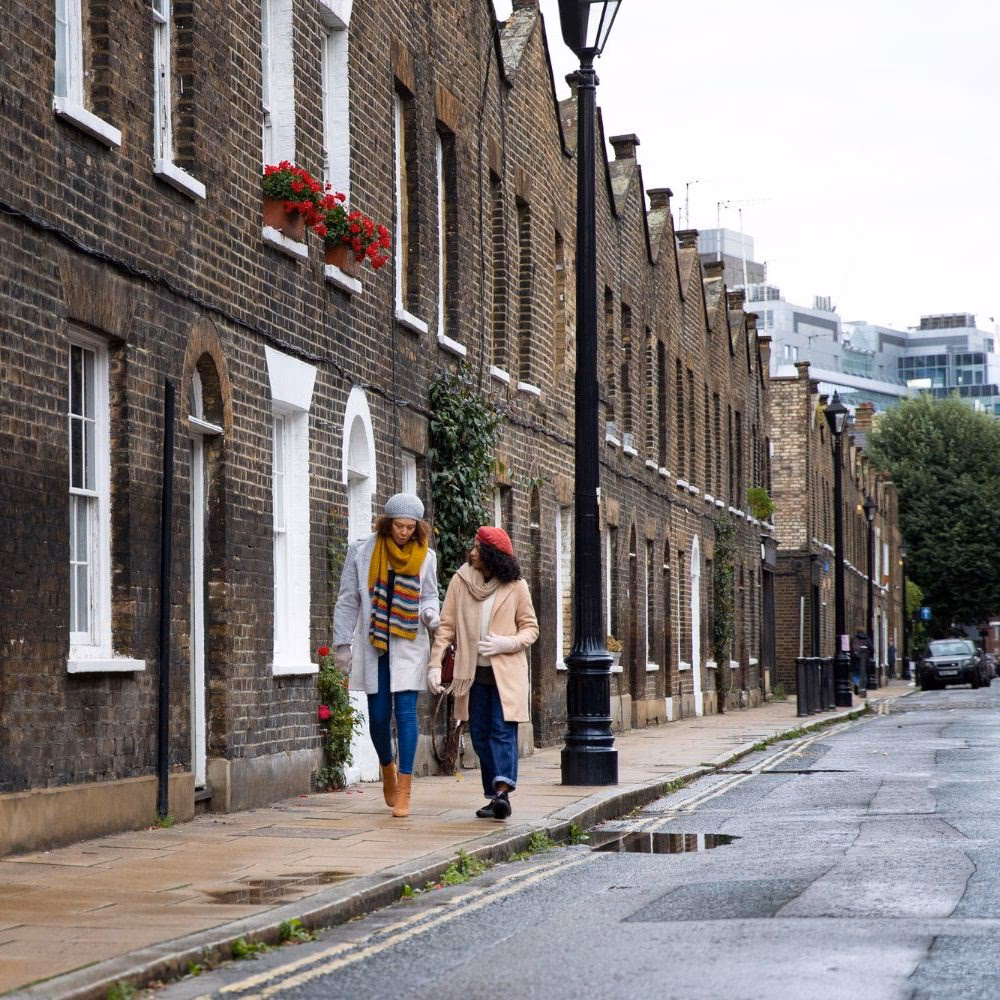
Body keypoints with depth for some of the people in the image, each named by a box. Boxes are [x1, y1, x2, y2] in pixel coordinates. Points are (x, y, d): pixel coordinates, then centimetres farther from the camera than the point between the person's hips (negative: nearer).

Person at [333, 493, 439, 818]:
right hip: (372, 645, 0)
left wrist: (430, 614, -11)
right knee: (378, 715, 4)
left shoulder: (425, 556, 2)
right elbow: (348, 600, 4)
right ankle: (388, 768, 34)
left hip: (409, 644, 0)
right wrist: (343, 644, 1)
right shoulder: (361, 551, -1)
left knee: (406, 712, -9)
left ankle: (404, 791, -7)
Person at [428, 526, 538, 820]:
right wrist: (435, 664, -5)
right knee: (480, 736, 5)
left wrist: (507, 643, -14)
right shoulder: (460, 581, 4)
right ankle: (494, 796, 12)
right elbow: (446, 626, 4)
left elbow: (530, 627, 6)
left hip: (506, 671, -3)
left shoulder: (515, 587, 0)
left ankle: (502, 791, -26)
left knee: (503, 730, -15)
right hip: (473, 672, 3)